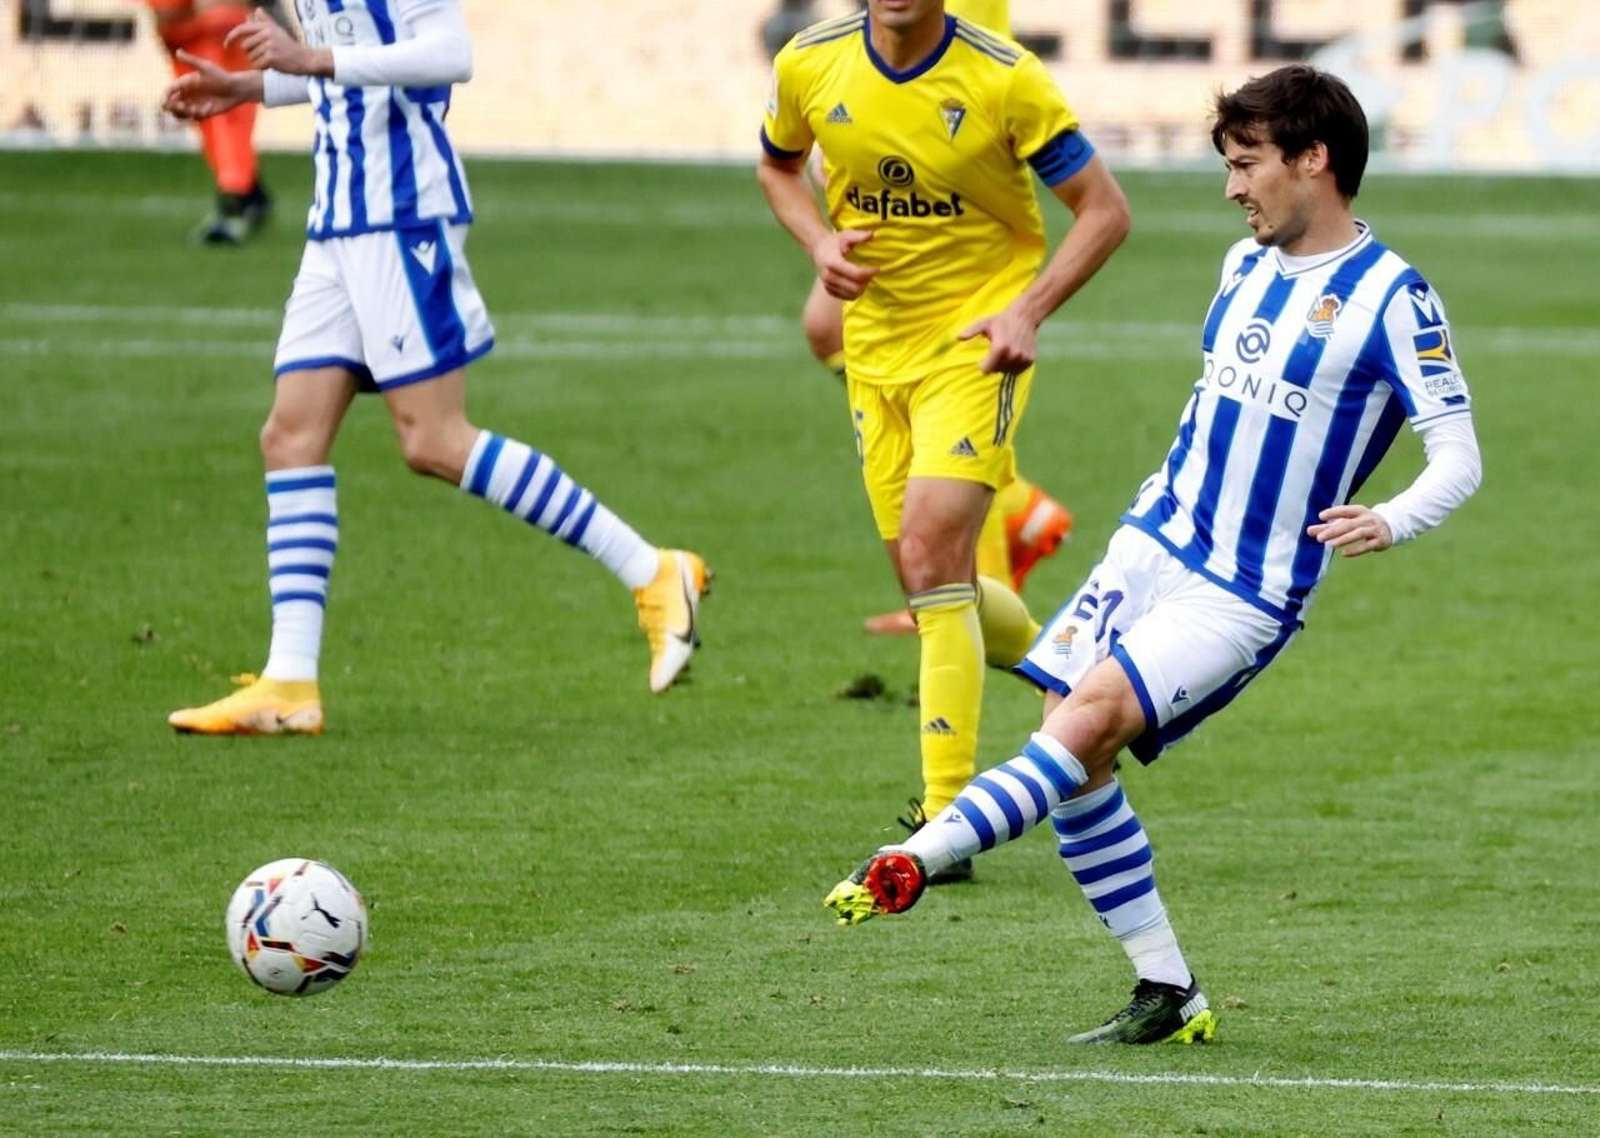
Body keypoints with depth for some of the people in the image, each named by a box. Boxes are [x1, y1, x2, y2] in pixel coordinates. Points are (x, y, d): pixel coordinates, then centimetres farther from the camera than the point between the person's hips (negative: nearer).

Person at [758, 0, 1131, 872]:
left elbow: (1104, 210, -8)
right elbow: (777, 164, 18)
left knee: (930, 550, -20)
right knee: (932, 583, 7)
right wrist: (819, 242, -2)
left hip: (976, 338, -5)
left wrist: (1029, 310, -20)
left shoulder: (1004, 80, -15)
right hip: (876, 337, 5)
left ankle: (945, 819, -20)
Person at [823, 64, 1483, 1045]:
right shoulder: (1247, 264, 11)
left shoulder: (1389, 297, -11)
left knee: (1091, 715, -25)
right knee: (1073, 760, -3)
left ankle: (917, 861, -31)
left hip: (1245, 595, -7)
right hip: (1156, 547, 7)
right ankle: (1168, 992, 3)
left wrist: (1388, 522, -32)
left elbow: (1459, 458, -14)